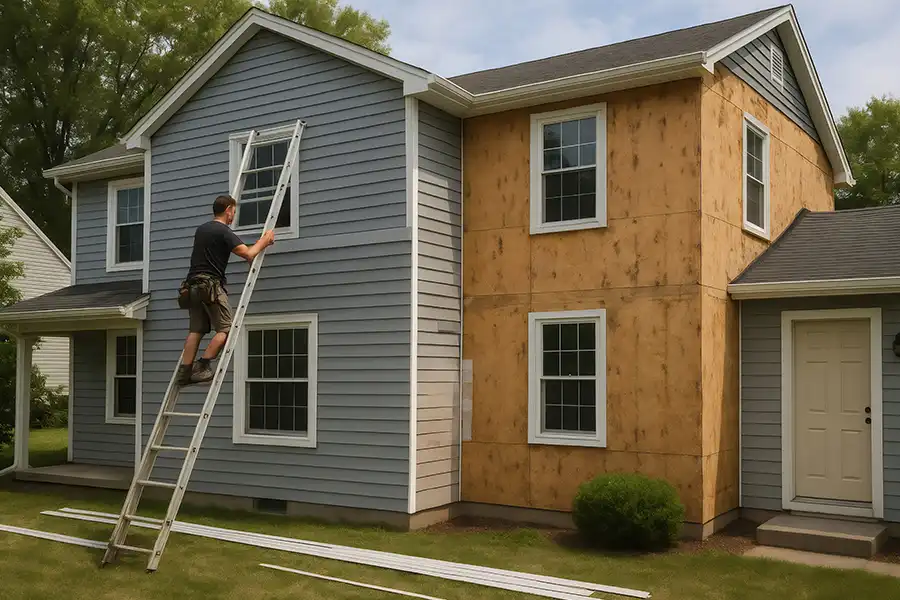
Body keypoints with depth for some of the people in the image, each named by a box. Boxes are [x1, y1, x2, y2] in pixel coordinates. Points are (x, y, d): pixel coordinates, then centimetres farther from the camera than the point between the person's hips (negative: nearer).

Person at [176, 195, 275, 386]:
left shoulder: (201, 229, 19)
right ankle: (201, 367, -15)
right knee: (226, 329, -5)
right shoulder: (224, 232, -7)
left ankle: (184, 372, -1)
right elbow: (248, 254, -12)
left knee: (196, 330, 6)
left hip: (192, 284, 8)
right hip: (211, 286, -8)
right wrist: (264, 241, 6)